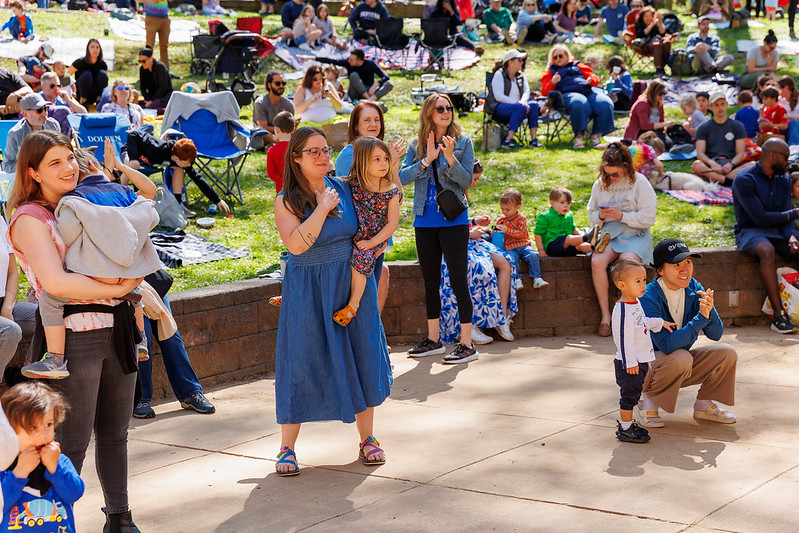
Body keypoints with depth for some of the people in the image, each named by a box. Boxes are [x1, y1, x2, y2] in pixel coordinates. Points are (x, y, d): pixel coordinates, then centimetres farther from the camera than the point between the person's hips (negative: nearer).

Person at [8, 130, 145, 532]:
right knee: (71, 442, -3)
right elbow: (56, 282, -22)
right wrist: (116, 289, -17)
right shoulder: (29, 219, -9)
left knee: (115, 433, 16)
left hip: (115, 329, 7)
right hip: (73, 336, -7)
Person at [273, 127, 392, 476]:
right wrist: (322, 208, -22)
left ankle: (367, 439, 21)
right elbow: (296, 244, -24)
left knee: (360, 358, 7)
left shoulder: (343, 188, 4)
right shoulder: (287, 200, -9)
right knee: (302, 362, -1)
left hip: (352, 285, 4)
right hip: (308, 292, -4)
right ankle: (287, 448, 10)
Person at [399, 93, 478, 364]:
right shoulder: (417, 145, 7)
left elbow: (466, 181, -7)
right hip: (425, 221, 4)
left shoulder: (462, 141, -1)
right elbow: (402, 177, -4)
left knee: (458, 280, -7)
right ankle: (433, 339, 23)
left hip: (453, 220, -4)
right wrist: (427, 160, -16)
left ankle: (467, 344, -5)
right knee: (430, 282, 12)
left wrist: (450, 158, -22)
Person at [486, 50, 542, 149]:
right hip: (498, 108, -6)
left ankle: (534, 138, -28)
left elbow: (526, 91, 6)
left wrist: (523, 101, -19)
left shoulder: (521, 75, 15)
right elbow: (498, 97, -16)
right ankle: (508, 140, -39)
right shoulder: (499, 75, -6)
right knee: (520, 108, -35)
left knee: (534, 104, -22)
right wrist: (517, 102, -25)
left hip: (516, 104, 6)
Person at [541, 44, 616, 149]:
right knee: (579, 104, -42)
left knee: (605, 103, -29)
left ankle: (596, 135, -23)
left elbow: (595, 78, 24)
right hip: (567, 93, -3)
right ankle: (579, 135, -35)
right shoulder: (551, 71, 29)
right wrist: (552, 83, -5)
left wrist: (591, 80, -1)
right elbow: (545, 92, 15)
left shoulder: (577, 66, 32)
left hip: (589, 90, 3)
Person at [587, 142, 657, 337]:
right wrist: (599, 216, -7)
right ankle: (605, 314, -20)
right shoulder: (600, 184, 10)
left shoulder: (639, 182, -3)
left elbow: (648, 218, -7)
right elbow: (591, 216, 16)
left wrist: (622, 215, -16)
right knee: (597, 262, -28)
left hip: (635, 235, -3)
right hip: (609, 234, 3)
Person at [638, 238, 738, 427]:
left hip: (681, 366, 6)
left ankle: (703, 404, 10)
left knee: (727, 353, -12)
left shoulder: (694, 289, -6)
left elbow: (716, 334, -7)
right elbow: (667, 344, -33)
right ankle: (649, 403, -10)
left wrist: (710, 310, -28)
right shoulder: (648, 298, -24)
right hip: (646, 366, -6)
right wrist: (700, 318, -36)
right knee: (681, 357, -35)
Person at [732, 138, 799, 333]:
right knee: (767, 251, -39)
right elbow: (760, 218, -17)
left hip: (778, 231, 6)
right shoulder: (744, 180, -10)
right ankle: (779, 315, -40)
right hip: (751, 231, -6)